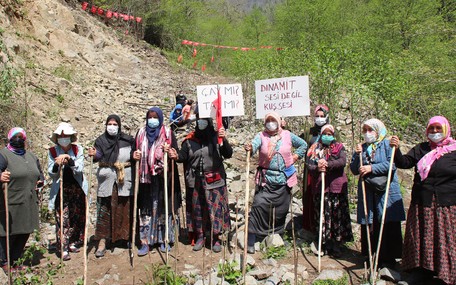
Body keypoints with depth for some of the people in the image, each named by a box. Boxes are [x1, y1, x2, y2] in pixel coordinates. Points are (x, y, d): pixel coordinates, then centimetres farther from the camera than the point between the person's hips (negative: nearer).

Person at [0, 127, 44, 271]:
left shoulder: (31, 156, 16)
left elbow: (40, 174, 28)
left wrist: (40, 182, 8)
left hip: (29, 204, 6)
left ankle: (15, 260, 28)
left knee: (25, 233, 12)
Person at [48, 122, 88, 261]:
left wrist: (69, 159, -28)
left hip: (77, 188, 1)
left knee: (78, 218, 8)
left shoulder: (78, 149, 1)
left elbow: (80, 168, -11)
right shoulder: (53, 151, 2)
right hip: (60, 190, -1)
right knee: (62, 219, -5)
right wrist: (57, 164, -23)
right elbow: (50, 172, -2)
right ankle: (63, 249, -1)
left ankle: (74, 243, 24)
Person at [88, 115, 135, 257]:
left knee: (124, 208, 5)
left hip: (124, 178, 1)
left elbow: (133, 156, 13)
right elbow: (100, 157, -9)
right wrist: (95, 155, -29)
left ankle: (124, 236, 21)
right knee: (104, 209, -4)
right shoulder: (101, 140, 5)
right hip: (106, 178, -1)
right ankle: (102, 240, 3)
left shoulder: (127, 140, 7)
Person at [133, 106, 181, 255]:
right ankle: (145, 242, 8)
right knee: (146, 209, 1)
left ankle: (164, 240, 16)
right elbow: (135, 151, 18)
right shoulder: (141, 133, 11)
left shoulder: (167, 133, 3)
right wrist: (135, 155, -4)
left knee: (164, 208, 4)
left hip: (163, 177, -2)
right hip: (145, 177, 2)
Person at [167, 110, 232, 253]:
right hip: (195, 181, 2)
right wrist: (177, 156, -16)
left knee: (215, 207, 2)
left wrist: (224, 140, -25)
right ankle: (199, 237, 27)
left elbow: (228, 154, -9)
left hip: (214, 181, -2)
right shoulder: (190, 139, 2)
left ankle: (216, 238, 17)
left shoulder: (216, 136, -4)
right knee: (197, 208, 11)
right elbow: (184, 156, 6)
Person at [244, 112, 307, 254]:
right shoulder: (261, 136, -1)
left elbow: (303, 145, 20)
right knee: (259, 205, -13)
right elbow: (254, 144, -22)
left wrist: (295, 157, 8)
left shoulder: (287, 135, 6)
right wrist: (250, 148, -45)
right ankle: (251, 241, -8)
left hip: (284, 179, 3)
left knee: (281, 210, 9)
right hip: (266, 179, -3)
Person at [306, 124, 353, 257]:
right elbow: (308, 165, 1)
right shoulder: (314, 148, 12)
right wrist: (317, 168, -19)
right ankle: (323, 244, 10)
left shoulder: (339, 147, 10)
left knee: (337, 214, -1)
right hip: (319, 186, 1)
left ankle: (336, 244, 7)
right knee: (322, 214, 1)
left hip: (337, 185, 0)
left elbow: (342, 161, -8)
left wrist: (328, 164, -20)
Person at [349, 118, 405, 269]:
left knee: (388, 225, -2)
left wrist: (371, 168, -16)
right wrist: (358, 155, -5)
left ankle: (388, 258, 8)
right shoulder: (362, 147, 14)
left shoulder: (387, 144, 1)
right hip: (367, 191, 4)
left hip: (386, 190, -4)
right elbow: (354, 170, 9)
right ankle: (371, 255, 16)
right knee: (369, 225, 5)